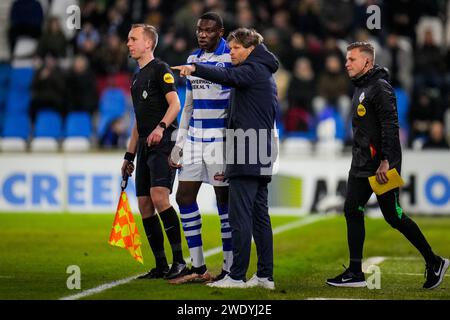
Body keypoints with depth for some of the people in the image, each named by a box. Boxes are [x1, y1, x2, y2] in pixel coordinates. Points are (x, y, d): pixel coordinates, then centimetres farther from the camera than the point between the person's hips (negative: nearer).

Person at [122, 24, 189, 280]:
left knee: (159, 196, -22)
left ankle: (179, 261, -19)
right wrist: (129, 155, 25)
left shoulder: (160, 69, -3)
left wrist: (161, 127, -31)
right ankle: (161, 266, 9)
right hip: (145, 146, 9)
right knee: (145, 205, 4)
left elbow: (175, 104, -15)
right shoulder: (138, 77, 22)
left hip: (163, 143, -9)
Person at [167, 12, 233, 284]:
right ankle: (198, 269, 9)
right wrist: (179, 144, 16)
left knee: (224, 199, -3)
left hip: (220, 138, -7)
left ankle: (230, 269, 3)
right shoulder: (193, 59, 13)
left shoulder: (231, 58, -8)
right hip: (194, 139, 7)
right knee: (184, 196, 3)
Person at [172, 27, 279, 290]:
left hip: (247, 155, -10)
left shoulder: (253, 69, -8)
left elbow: (228, 77, -29)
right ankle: (266, 276, 10)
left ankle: (237, 276, -11)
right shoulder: (265, 73, 23)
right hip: (262, 156, 10)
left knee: (240, 215, -10)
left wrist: (195, 69, -42)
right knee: (260, 215, 9)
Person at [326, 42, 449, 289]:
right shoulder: (360, 88, 16)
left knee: (393, 216, -4)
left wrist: (386, 162, -26)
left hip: (381, 166, -9)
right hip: (361, 165, 9)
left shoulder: (379, 88, -14)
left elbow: (390, 126, -21)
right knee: (352, 211, 3)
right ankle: (355, 273, 6)